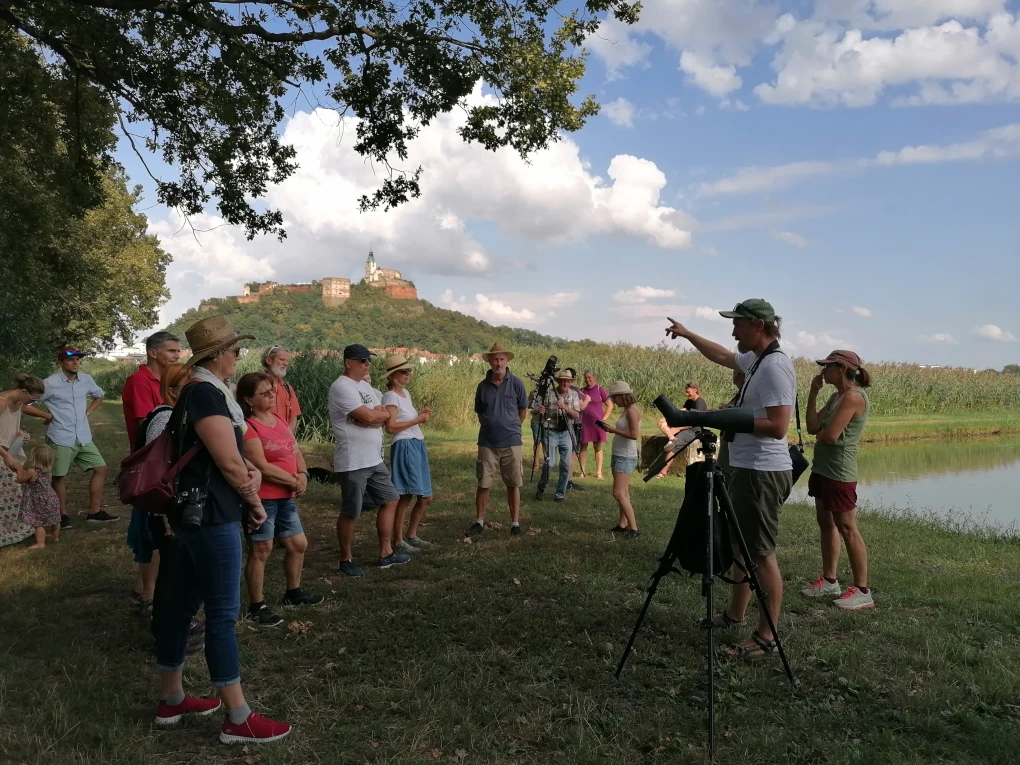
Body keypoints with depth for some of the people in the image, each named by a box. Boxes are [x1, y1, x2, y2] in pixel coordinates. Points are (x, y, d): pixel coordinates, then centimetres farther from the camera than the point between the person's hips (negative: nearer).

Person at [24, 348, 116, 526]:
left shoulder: (86, 379, 3)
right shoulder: (50, 383, -12)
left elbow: (99, 395, 24)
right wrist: (47, 415, -8)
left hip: (83, 438, 6)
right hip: (60, 439, -5)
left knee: (100, 468, 5)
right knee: (59, 477, 4)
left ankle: (94, 512, 14)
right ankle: (63, 515, 18)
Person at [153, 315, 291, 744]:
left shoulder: (201, 391, 13)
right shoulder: (206, 394, -18)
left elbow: (231, 450, 17)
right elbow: (227, 463, -20)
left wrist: (252, 471, -2)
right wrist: (255, 501, -5)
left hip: (197, 512, 10)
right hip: (209, 515, -10)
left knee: (183, 604, 17)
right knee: (223, 613, -4)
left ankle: (171, 699, 31)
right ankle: (238, 720, 5)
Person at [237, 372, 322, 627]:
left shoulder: (280, 421, 11)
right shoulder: (248, 427, -15)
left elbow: (296, 453, 13)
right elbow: (262, 466, -21)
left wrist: (303, 475, -6)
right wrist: (294, 481, -13)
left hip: (286, 497, 9)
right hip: (261, 498, -8)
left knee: (298, 544, 16)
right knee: (261, 550, 1)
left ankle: (293, 593, 35)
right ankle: (256, 606, 14)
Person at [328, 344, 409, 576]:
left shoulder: (365, 386, 14)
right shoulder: (342, 387, -16)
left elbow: (385, 416, 7)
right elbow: (369, 417, -23)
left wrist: (372, 415, -14)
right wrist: (380, 413, -1)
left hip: (374, 459, 10)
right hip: (353, 462, -10)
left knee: (389, 500, 14)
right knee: (350, 513, 2)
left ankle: (385, 554, 24)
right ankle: (346, 560, 18)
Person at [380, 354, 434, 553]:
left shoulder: (405, 393, 17)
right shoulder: (391, 396, -10)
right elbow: (391, 427, -20)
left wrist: (421, 414, 7)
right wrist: (418, 420, -15)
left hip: (418, 446, 9)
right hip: (404, 447, -9)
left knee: (426, 497, 12)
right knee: (405, 497, -5)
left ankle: (411, 536, 25)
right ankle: (398, 541, 6)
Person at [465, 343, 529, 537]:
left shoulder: (516, 383, -4)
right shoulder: (483, 386, 1)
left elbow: (523, 411, 7)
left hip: (511, 442, -1)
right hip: (487, 443, 1)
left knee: (513, 484, 6)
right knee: (483, 484, 6)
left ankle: (515, 523, 16)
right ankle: (479, 522, 17)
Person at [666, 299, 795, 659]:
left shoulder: (775, 366, -18)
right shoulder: (756, 360, 11)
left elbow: (777, 427, -25)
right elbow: (721, 356, 31)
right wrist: (687, 334, 34)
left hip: (763, 473, -10)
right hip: (747, 469, 10)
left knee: (762, 554, -5)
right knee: (743, 547, 19)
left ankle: (767, 638, 3)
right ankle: (734, 615, 33)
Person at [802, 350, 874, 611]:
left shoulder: (853, 396, -17)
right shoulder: (836, 396, 12)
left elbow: (830, 436, -24)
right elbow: (813, 427, 6)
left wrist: (819, 434, -1)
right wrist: (813, 394, 2)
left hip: (839, 473, -10)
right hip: (823, 469, 10)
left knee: (847, 529, -4)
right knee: (826, 524, 14)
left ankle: (862, 591, 3)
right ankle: (829, 581, 24)